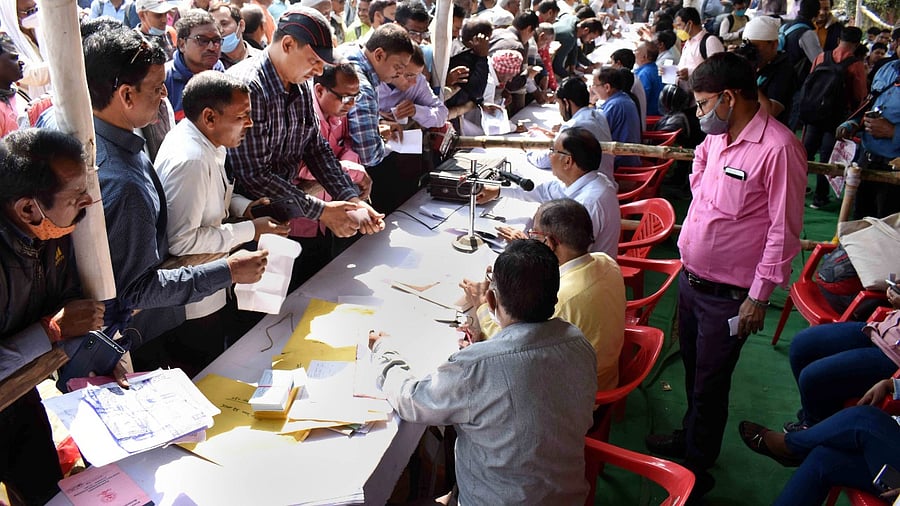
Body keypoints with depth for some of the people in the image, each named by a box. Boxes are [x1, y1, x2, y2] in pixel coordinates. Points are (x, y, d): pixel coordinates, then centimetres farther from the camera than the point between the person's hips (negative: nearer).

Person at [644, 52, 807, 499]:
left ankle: (697, 469, 30)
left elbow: (784, 230, -19)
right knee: (692, 368, 25)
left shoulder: (778, 147, -22)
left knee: (709, 384, 10)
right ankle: (689, 436, 48)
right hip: (690, 278, 7)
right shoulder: (716, 136, 2)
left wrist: (759, 297, -16)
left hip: (728, 294, -7)